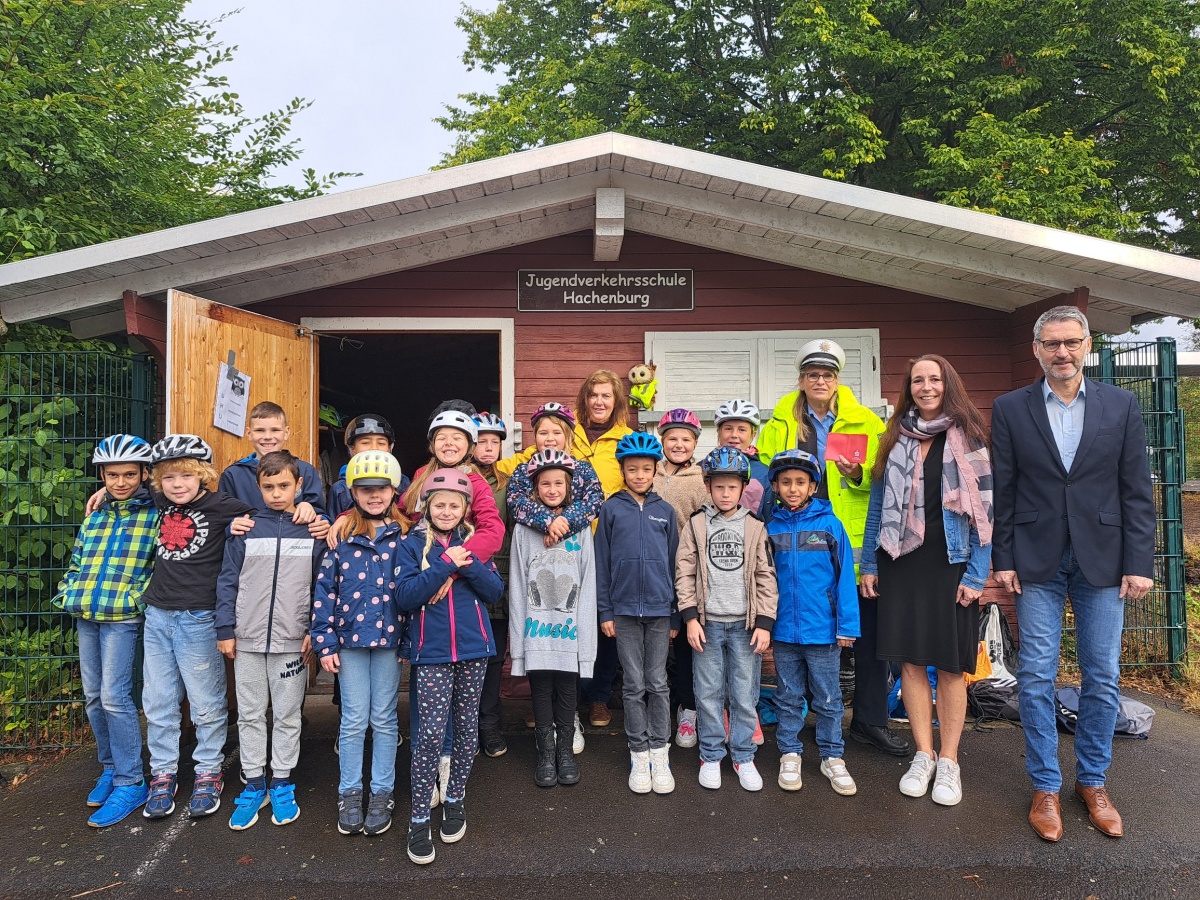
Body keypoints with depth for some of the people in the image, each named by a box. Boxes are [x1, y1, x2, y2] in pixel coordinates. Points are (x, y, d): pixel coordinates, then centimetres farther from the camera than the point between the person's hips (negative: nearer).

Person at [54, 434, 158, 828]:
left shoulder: (155, 515, -4)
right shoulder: (94, 516, 15)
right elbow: (76, 562, 21)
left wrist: (135, 599, -15)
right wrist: (68, 594, 7)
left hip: (122, 618, -6)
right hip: (85, 617, 7)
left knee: (114, 697, -9)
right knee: (93, 697, 11)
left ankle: (130, 783, 1)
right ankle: (110, 768, 27)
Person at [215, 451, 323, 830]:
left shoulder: (313, 531, -2)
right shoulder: (244, 528, -1)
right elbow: (228, 581, 2)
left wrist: (315, 631, -3)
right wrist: (226, 630, -1)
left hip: (292, 641, -1)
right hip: (247, 640, 1)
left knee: (288, 715, 10)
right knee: (250, 715, 12)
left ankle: (282, 785, 25)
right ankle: (254, 785, 26)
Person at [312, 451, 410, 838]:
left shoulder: (405, 535, -2)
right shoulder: (340, 534, 0)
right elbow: (325, 589, 0)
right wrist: (325, 642, -3)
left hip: (390, 635, 0)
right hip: (350, 637, 0)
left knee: (384, 719, 10)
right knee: (354, 720, 8)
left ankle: (381, 794, 23)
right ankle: (349, 793, 24)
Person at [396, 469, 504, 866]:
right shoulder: (413, 545, 0)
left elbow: (495, 592, 1)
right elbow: (406, 596, -12)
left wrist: (470, 565, -16)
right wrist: (445, 564, -18)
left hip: (473, 648, 3)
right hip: (432, 652, -3)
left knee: (466, 725, 10)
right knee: (431, 732, -6)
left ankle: (454, 799, 29)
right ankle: (419, 819, 6)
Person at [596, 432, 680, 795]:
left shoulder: (665, 511, 4)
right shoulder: (612, 509, 1)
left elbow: (674, 563, 6)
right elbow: (602, 563, 1)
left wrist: (676, 614, 4)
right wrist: (604, 611, -2)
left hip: (660, 608, 1)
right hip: (624, 609, -1)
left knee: (657, 683, 8)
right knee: (634, 685, 7)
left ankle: (660, 754, 18)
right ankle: (639, 755, 18)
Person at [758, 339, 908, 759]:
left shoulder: (867, 422, 6)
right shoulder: (780, 424, 8)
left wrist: (859, 475, -15)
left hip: (857, 540, 0)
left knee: (869, 629, 3)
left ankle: (870, 720, 20)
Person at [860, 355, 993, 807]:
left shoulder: (969, 439, 0)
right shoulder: (895, 438, 8)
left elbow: (985, 510, -4)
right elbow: (878, 503, 9)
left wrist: (976, 574, -10)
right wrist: (869, 564, 5)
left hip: (951, 564, -2)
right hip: (901, 562, 3)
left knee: (951, 665, 3)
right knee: (910, 659, 5)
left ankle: (949, 762, 17)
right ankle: (923, 756, 18)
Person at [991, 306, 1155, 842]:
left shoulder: (1121, 406, 3)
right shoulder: (1010, 410, 1)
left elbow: (1136, 491, 2)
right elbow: (1002, 491, 1)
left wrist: (1139, 563, -3)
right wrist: (1002, 559, -2)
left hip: (1102, 559, 1)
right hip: (1037, 561, -1)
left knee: (1102, 678, 8)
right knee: (1036, 677, 3)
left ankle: (1093, 782, 26)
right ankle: (1045, 787, 17)